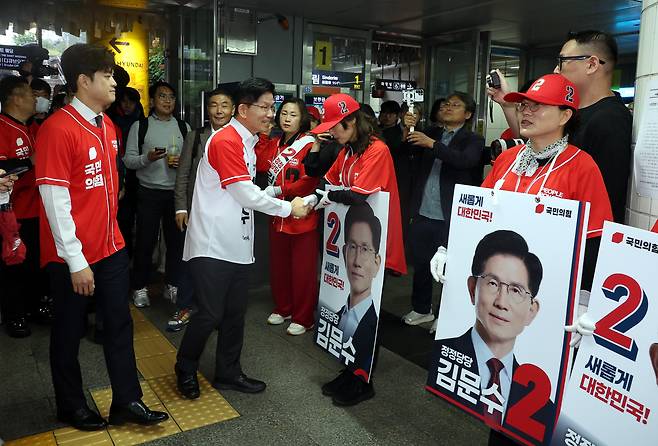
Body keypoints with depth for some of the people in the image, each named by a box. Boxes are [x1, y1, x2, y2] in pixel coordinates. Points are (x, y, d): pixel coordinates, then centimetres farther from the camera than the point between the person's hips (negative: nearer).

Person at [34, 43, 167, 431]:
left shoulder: (107, 126, 7)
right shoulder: (58, 129, -18)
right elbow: (55, 202, -19)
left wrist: (110, 231, 16)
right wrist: (76, 262, -18)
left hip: (111, 247, 7)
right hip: (73, 256, -7)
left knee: (120, 324, 12)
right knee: (70, 332, 12)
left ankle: (128, 401, 26)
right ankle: (72, 406, 31)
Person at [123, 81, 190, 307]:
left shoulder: (184, 127, 9)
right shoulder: (140, 126, 1)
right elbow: (128, 160, -2)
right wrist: (147, 158, -20)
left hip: (177, 192, 3)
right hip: (149, 193, -2)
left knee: (177, 240, 8)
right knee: (145, 242, 5)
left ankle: (172, 285, 23)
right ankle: (140, 288, 20)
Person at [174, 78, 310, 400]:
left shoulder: (247, 142, 14)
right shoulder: (226, 141, -15)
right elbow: (246, 194, -16)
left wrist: (274, 191, 3)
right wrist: (288, 208, -8)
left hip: (237, 244, 9)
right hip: (213, 245, -9)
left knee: (235, 312, 13)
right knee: (210, 313, -2)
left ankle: (228, 373, 27)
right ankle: (185, 370, 22)